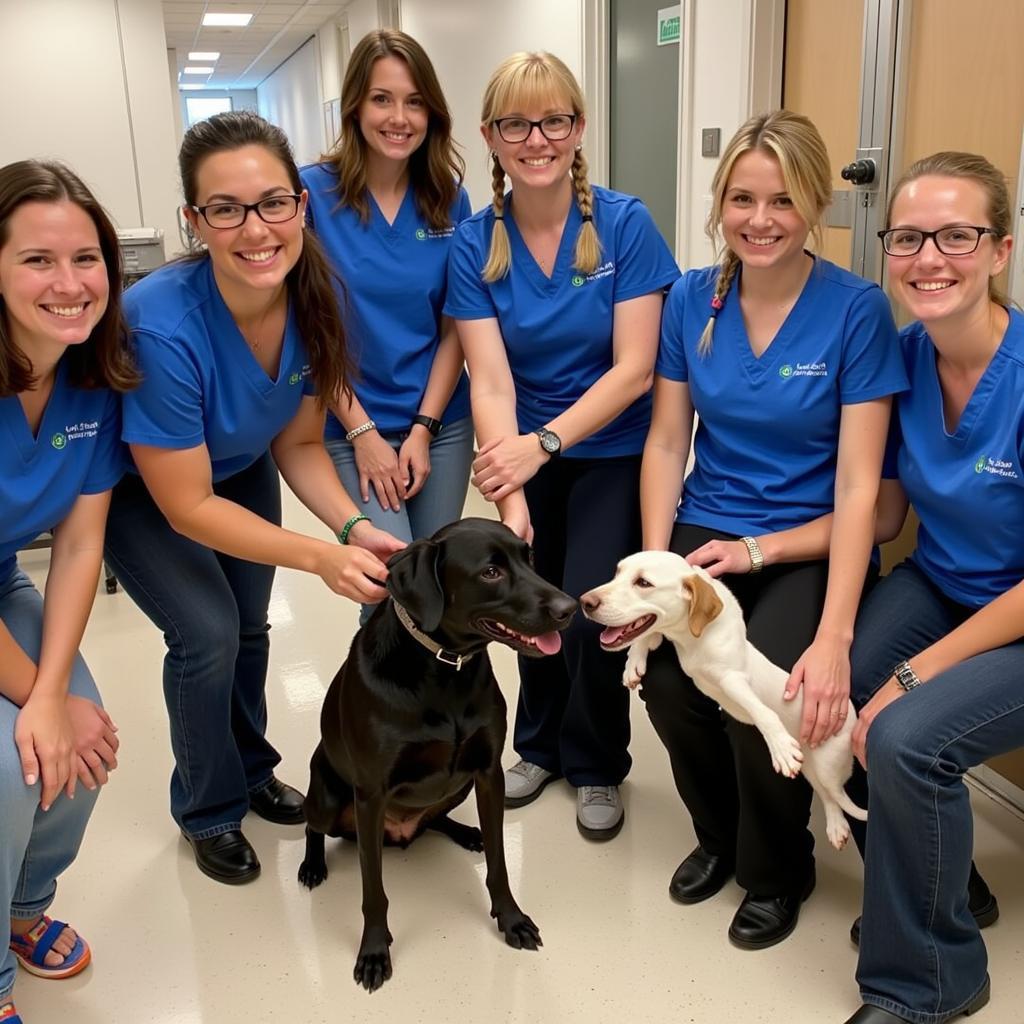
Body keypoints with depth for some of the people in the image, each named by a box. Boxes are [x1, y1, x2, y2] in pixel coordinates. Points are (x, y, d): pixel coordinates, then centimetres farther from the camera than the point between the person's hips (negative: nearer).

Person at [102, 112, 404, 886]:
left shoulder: (312, 299, -24)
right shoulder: (162, 326, -39)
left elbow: (298, 445, -10)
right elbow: (187, 505, -31)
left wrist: (355, 527, -28)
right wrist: (322, 557, -38)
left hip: (240, 469, 5)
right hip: (137, 487, -4)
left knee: (249, 623, 8)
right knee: (208, 633, -12)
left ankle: (252, 769, 36)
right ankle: (208, 812, 15)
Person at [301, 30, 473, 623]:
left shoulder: (449, 198, 1)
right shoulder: (314, 193, -8)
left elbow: (455, 328, 2)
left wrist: (423, 429, -7)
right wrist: (364, 433, -11)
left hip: (443, 422, 3)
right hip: (352, 428, -3)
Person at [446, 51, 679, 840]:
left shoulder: (625, 225, -15)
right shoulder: (475, 243, -10)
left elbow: (633, 369, -18)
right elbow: (490, 379, -17)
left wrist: (543, 444, -29)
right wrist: (511, 497, -29)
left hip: (613, 451, -2)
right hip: (533, 453, 3)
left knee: (589, 612, -9)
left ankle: (597, 766, 20)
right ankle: (541, 745, 37)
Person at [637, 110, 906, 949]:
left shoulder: (856, 310, -10)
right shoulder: (692, 299, 2)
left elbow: (858, 486, -13)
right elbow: (666, 443, 3)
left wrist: (834, 637, -22)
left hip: (811, 548, -3)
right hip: (706, 532, 3)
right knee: (665, 679, -23)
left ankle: (778, 871, 11)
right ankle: (718, 835, 13)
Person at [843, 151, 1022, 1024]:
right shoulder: (904, 354, -6)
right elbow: (882, 512, 2)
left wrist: (913, 675, -21)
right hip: (939, 585, 6)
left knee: (904, 738, -26)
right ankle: (944, 880, 17)